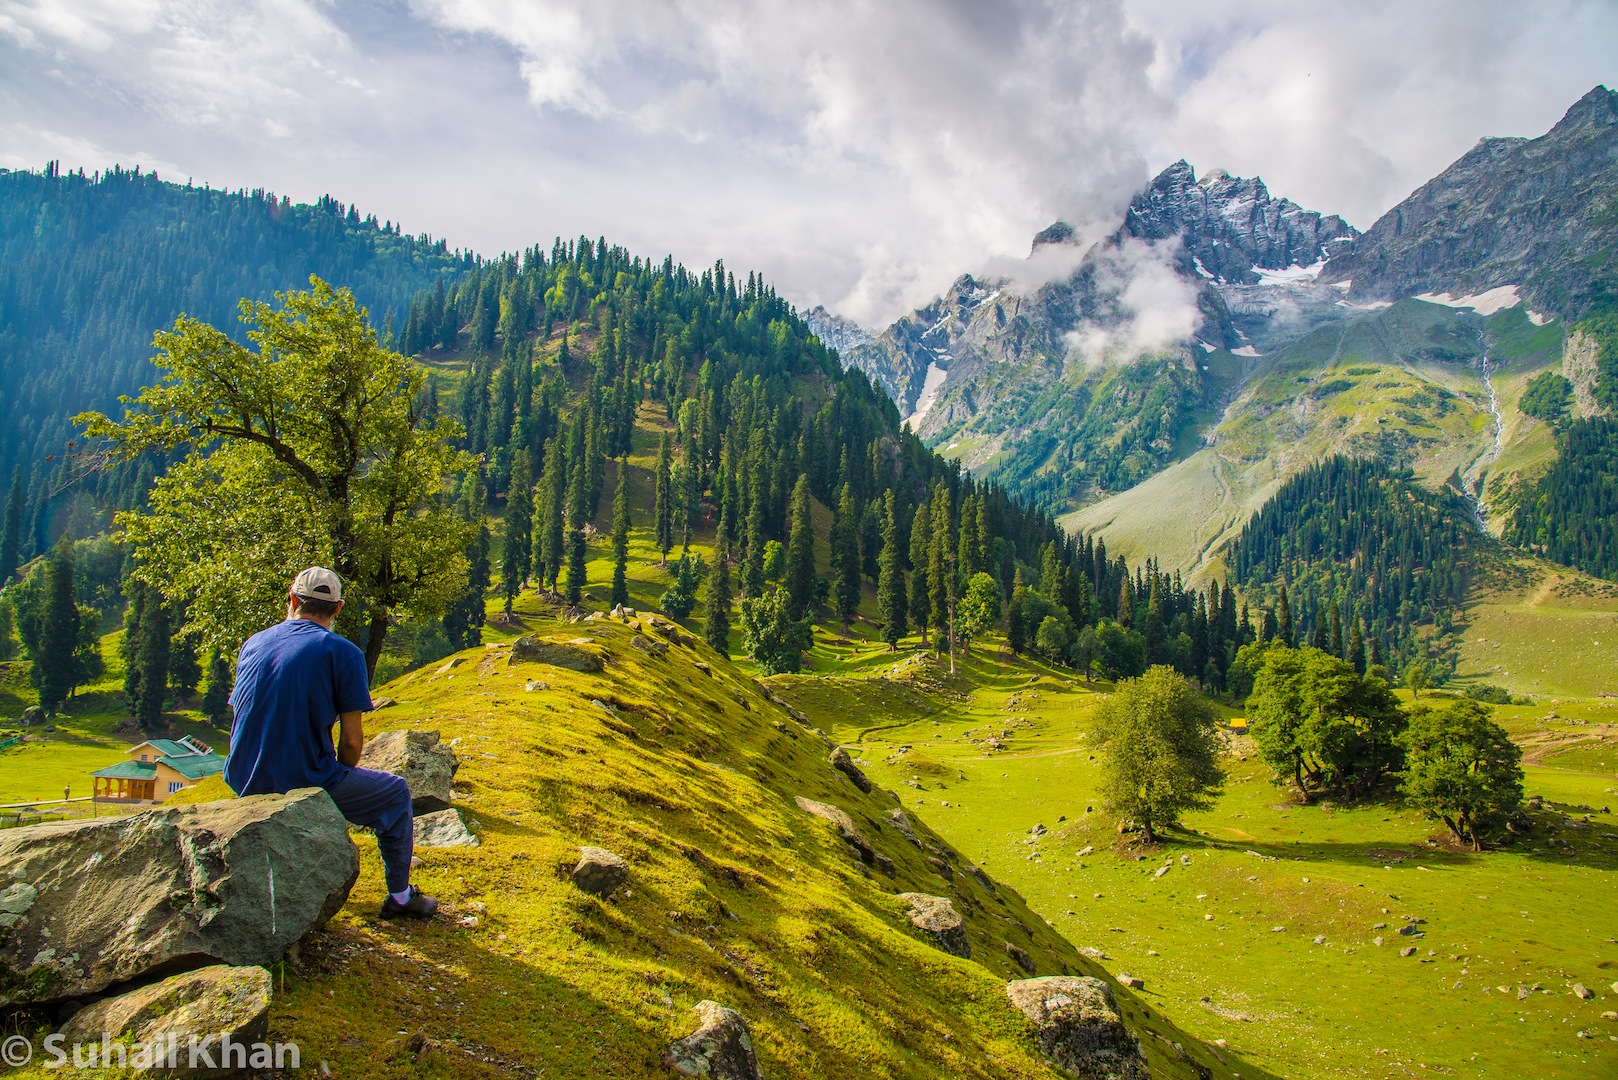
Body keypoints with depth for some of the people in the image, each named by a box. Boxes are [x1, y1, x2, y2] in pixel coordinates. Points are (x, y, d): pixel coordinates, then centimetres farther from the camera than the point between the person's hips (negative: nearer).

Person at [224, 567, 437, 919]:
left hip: (244, 783, 6)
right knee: (395, 793, 17)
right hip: (302, 783, -6)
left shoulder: (252, 644, 6)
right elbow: (351, 740, -12)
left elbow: (244, 714, 18)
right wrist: (341, 779, 10)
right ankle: (400, 897, 23)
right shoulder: (343, 652, -10)